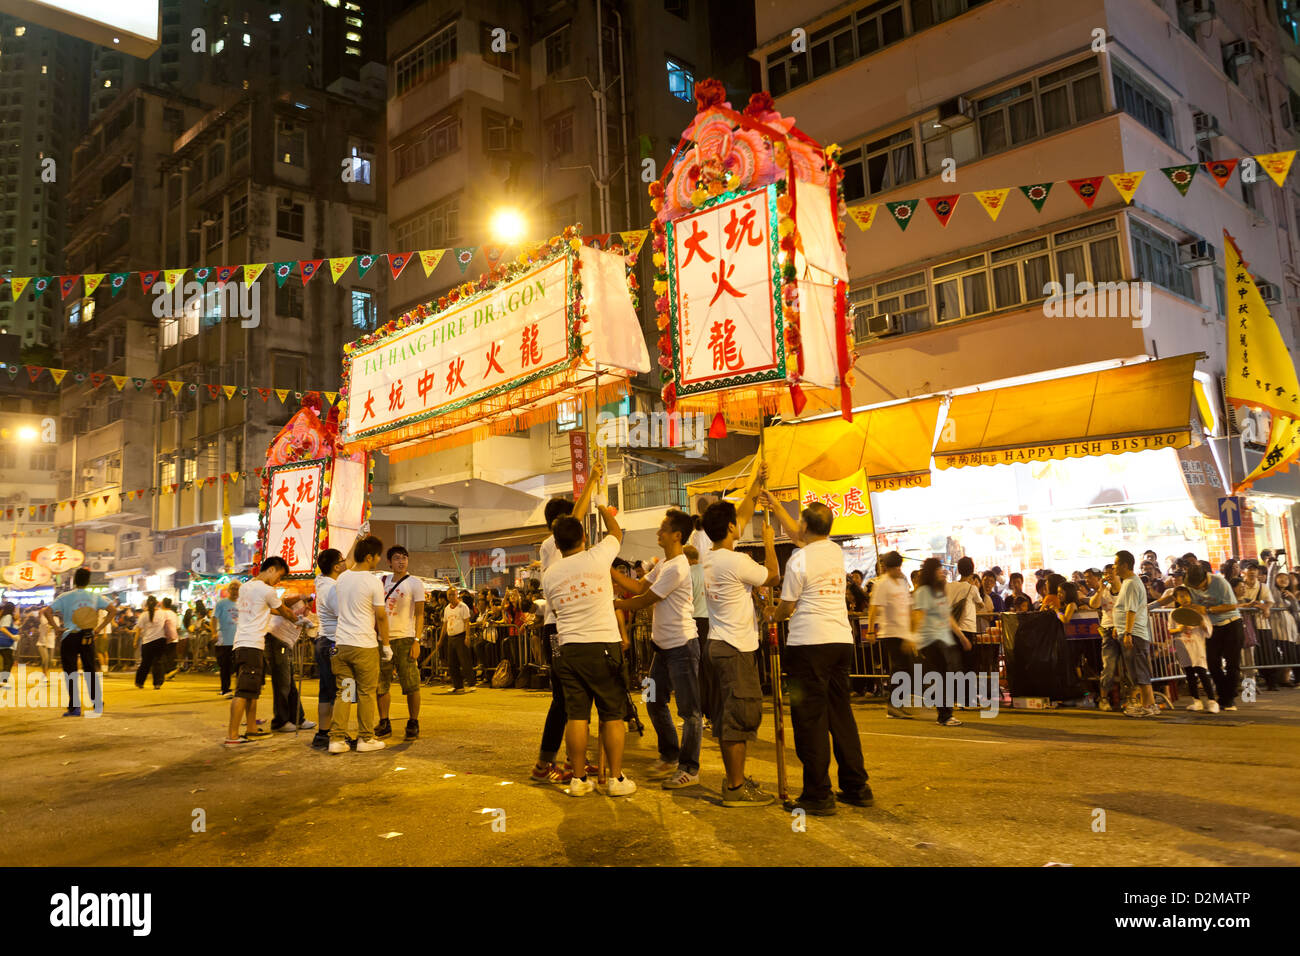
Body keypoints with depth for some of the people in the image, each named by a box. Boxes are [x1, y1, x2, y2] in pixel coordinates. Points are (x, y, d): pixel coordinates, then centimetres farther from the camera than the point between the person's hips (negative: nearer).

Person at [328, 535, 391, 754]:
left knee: (343, 692, 10)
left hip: (342, 643, 6)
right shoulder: (373, 582, -11)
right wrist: (386, 644, 3)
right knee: (367, 693, 5)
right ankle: (366, 738, 12)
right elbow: (381, 616, -6)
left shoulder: (341, 578, 6)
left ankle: (337, 738, 8)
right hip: (365, 645, -5)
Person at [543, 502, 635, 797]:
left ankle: (578, 778, 14)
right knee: (612, 714, 5)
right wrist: (604, 510, 34)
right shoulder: (597, 557, -4)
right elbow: (616, 532, 15)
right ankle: (616, 778, 9)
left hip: (569, 648, 3)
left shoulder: (549, 575, 6)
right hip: (604, 645, -3)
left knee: (576, 715, 8)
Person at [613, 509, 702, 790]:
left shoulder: (677, 568, -20)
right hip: (663, 645, 10)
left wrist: (612, 604, -4)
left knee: (689, 709, -1)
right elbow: (638, 587, 10)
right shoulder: (662, 564, 12)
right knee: (655, 702, 16)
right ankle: (669, 757, 31)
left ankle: (689, 769, 7)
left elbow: (644, 601, -15)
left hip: (682, 645, -10)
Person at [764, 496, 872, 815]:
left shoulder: (799, 560, -9)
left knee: (810, 717, -1)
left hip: (809, 643, -7)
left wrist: (772, 615, 21)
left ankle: (818, 795, 1)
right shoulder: (836, 551, 11)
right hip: (842, 639, 7)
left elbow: (787, 606, -1)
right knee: (841, 712, 14)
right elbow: (799, 537, 29)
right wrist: (776, 507, 36)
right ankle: (856, 787, 18)